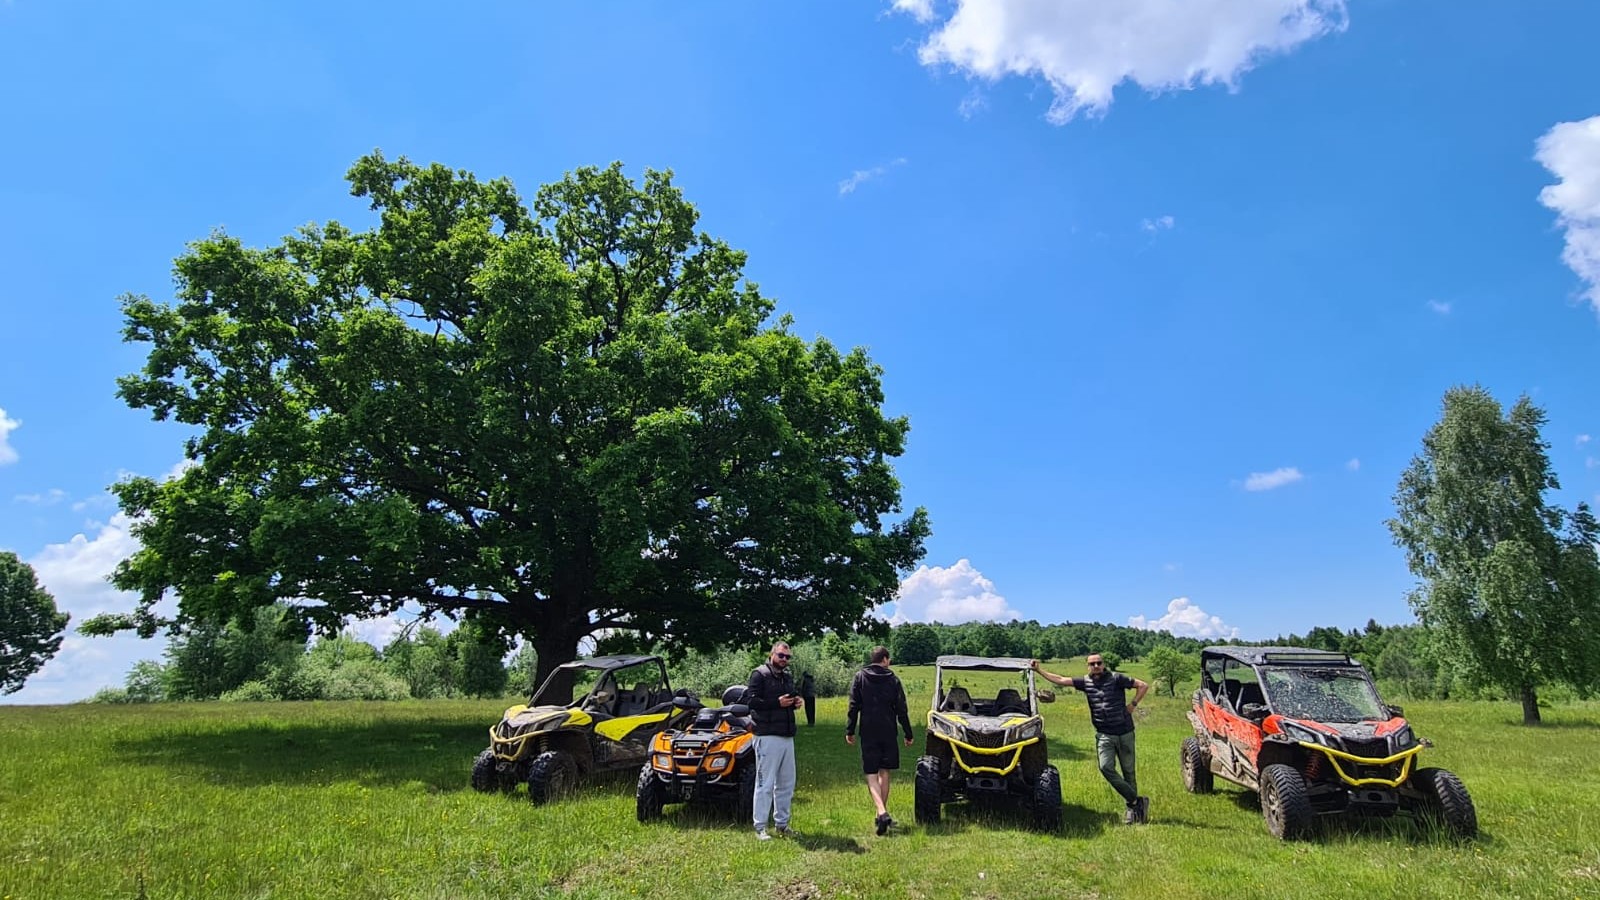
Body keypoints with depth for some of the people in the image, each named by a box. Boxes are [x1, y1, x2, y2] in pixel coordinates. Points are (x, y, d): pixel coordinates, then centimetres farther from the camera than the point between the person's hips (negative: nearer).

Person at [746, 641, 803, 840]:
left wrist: (795, 701, 7)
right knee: (765, 783, -3)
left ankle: (781, 824, 24)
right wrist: (777, 703, -21)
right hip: (768, 736, -8)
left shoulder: (788, 677, 18)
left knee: (787, 783, 13)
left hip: (787, 736, 8)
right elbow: (751, 700, -16)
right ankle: (760, 827, 6)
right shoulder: (760, 674, -7)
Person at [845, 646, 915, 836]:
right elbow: (901, 710, 2)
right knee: (884, 773, 14)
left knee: (871, 775, -1)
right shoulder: (893, 680, 1)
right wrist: (908, 734, 9)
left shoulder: (860, 677, 1)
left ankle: (882, 813, -19)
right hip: (888, 733, 1)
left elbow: (854, 706, -2)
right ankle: (882, 813, 18)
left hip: (868, 733, -1)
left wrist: (850, 731, 3)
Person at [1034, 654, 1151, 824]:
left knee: (1128, 771, 5)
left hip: (1125, 733, -2)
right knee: (1106, 767, -15)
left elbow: (1143, 686, -1)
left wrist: (1133, 704, -5)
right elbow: (1060, 680, 4)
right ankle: (1137, 801, -5)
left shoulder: (1116, 678, -6)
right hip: (1104, 735, 2)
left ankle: (1132, 809, 17)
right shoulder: (1086, 682, 4)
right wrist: (1038, 670, 2)